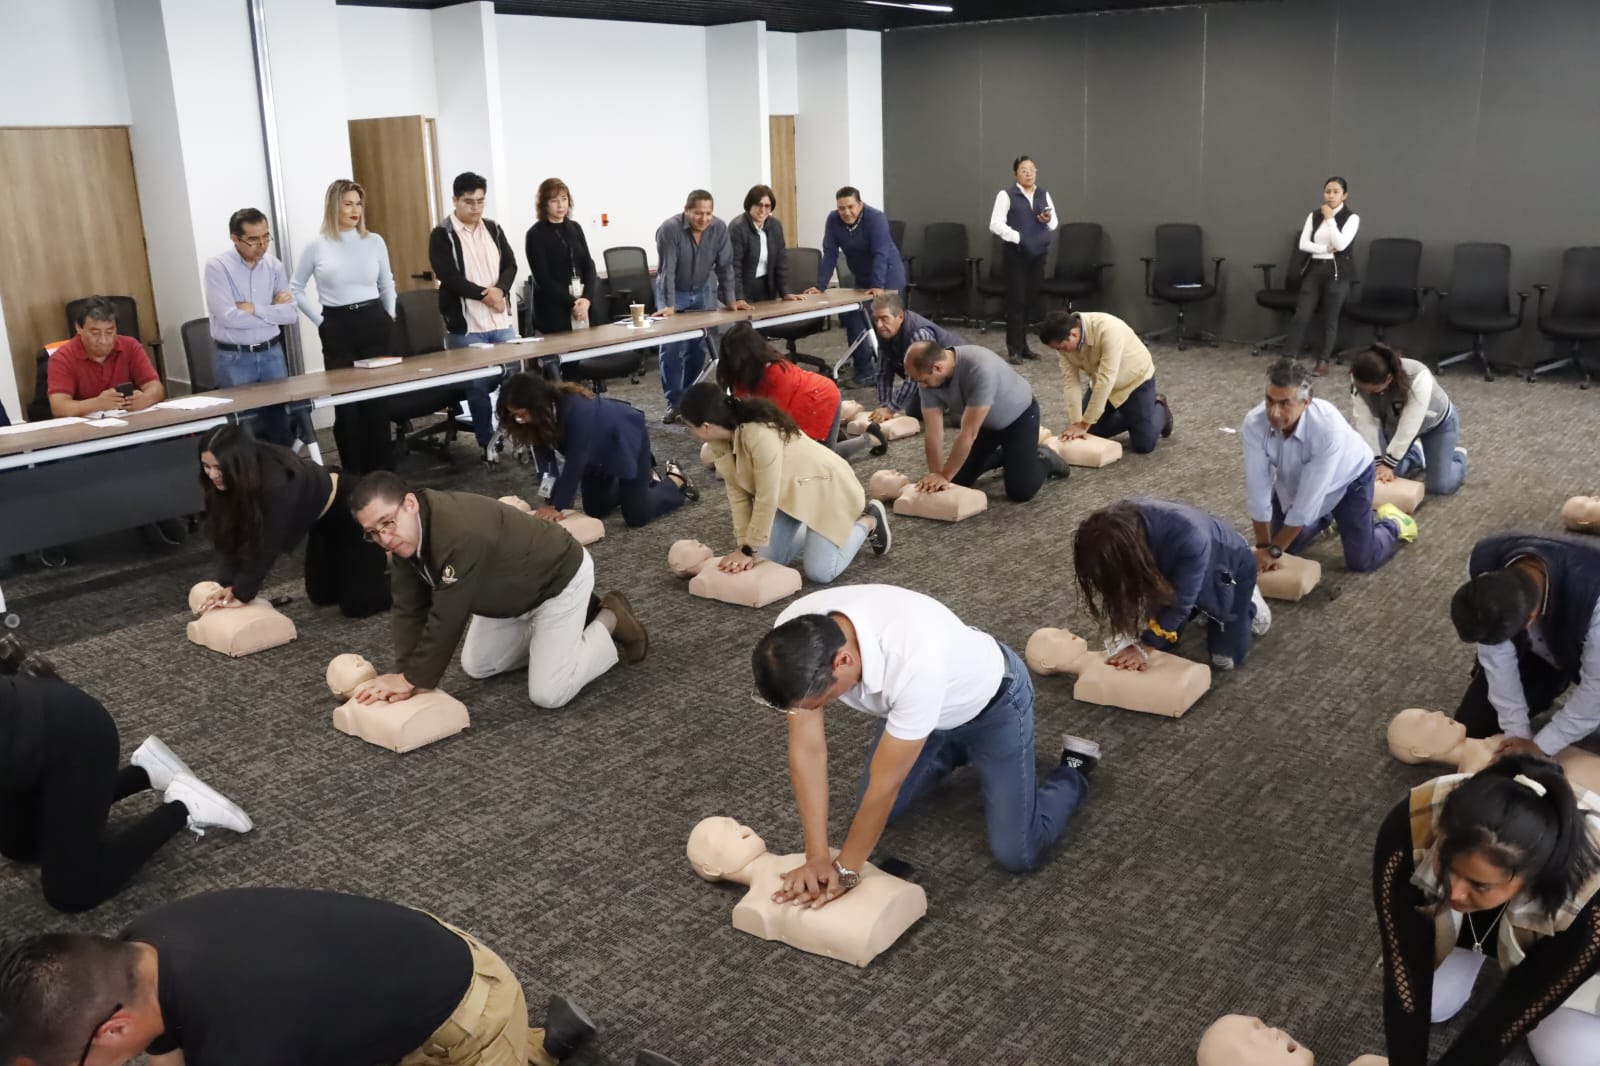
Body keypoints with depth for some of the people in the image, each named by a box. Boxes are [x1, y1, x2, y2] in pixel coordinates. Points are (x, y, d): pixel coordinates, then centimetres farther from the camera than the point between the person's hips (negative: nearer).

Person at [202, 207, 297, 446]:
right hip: (234, 359, -4)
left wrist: (254, 308, -14)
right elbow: (228, 317, -20)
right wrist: (273, 310, -10)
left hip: (272, 354, 4)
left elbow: (291, 314, -3)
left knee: (280, 419, 8)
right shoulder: (217, 266, -9)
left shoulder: (274, 265, 4)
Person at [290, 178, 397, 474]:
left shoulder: (375, 242, 5)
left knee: (379, 399, 4)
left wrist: (389, 316, 11)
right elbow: (296, 289, 8)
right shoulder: (317, 246, -1)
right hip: (338, 329, -2)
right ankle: (354, 474, 10)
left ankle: (382, 471, 14)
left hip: (375, 324, 2)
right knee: (346, 403, 1)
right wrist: (320, 320, 1)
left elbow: (387, 284, 19)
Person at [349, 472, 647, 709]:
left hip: (561, 578, -8)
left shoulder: (462, 535, -42)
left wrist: (411, 679, -25)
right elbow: (409, 609, -10)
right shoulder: (404, 535, -13)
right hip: (514, 588, 9)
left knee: (548, 694, -11)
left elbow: (446, 619, -35)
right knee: (476, 667, 15)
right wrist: (404, 673, -19)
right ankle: (560, 627, 26)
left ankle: (609, 621, 10)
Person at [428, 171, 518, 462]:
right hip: (466, 325, -5)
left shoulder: (493, 229, 11)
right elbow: (449, 277, -14)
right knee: (478, 384, 1)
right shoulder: (442, 236, -5)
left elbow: (510, 265, 5)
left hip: (502, 321, 5)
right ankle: (487, 443, 13)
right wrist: (484, 294, -18)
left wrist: (500, 290, -15)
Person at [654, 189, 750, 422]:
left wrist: (731, 300, -13)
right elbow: (666, 269, -27)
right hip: (673, 293, -3)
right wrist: (669, 306, -33)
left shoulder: (719, 228, -15)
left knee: (698, 347, 1)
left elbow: (724, 266, -9)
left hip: (703, 292, 3)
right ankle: (674, 403, -2)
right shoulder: (670, 229, -25)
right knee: (671, 349, -10)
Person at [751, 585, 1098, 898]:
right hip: (907, 698, 5)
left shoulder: (914, 661, -46)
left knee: (1017, 854, -7)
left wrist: (844, 870, -22)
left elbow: (885, 784, -34)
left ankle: (1073, 771, 21)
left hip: (991, 702, -5)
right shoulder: (794, 636, -30)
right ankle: (957, 751, 33)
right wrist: (817, 857, -23)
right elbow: (807, 750, -22)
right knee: (872, 813, 10)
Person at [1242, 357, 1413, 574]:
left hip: (1347, 478, -3)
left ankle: (1392, 524, 29)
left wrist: (1274, 550, -32)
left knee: (1360, 561, -3)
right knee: (1281, 545, 9)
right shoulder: (1254, 424, -34)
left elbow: (1309, 499, -38)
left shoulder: (1328, 428, -43)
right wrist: (1263, 546, -21)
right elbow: (1257, 489, -25)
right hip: (1292, 479, 3)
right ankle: (1325, 517, 37)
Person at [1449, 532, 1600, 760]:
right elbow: (1497, 653, -23)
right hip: (1531, 648, 3)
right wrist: (1517, 730, -20)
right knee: (1469, 729, 0)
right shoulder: (1482, 561, -34)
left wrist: (1541, 745, -23)